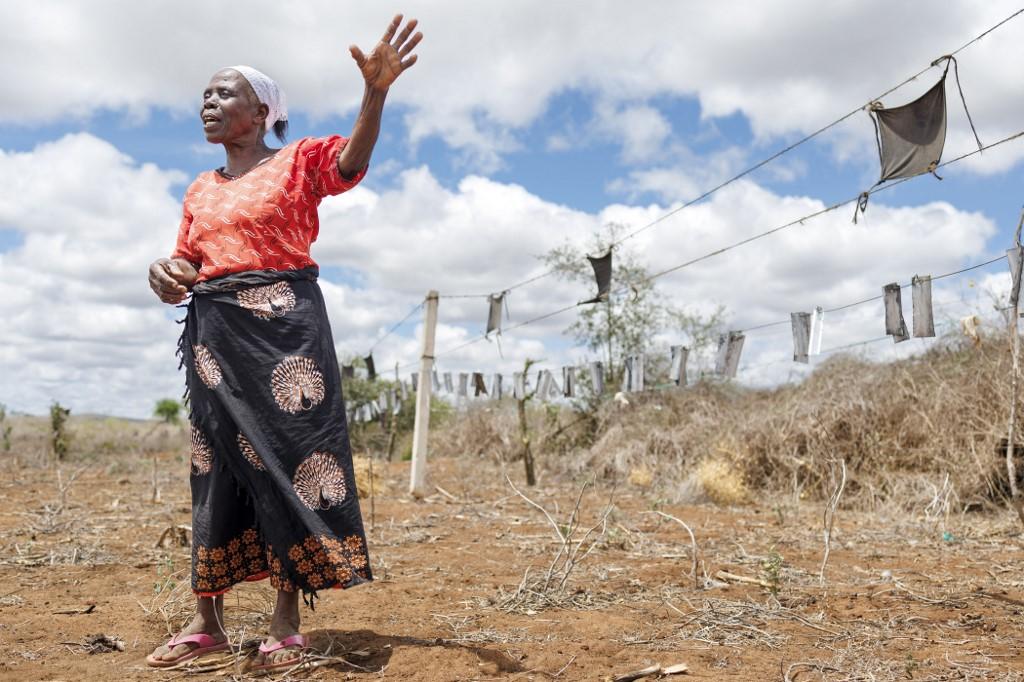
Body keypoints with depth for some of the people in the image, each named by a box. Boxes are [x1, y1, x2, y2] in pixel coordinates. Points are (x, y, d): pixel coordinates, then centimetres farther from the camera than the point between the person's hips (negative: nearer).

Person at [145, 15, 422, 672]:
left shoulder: (296, 161, 3)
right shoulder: (201, 190, 19)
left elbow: (352, 160, -17)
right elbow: (187, 265, 19)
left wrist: (376, 92, -34)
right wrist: (163, 271, -6)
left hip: (284, 325, -5)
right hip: (215, 334, 6)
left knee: (287, 456, -6)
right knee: (219, 465, 5)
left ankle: (287, 624, -1)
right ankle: (207, 621, 12)